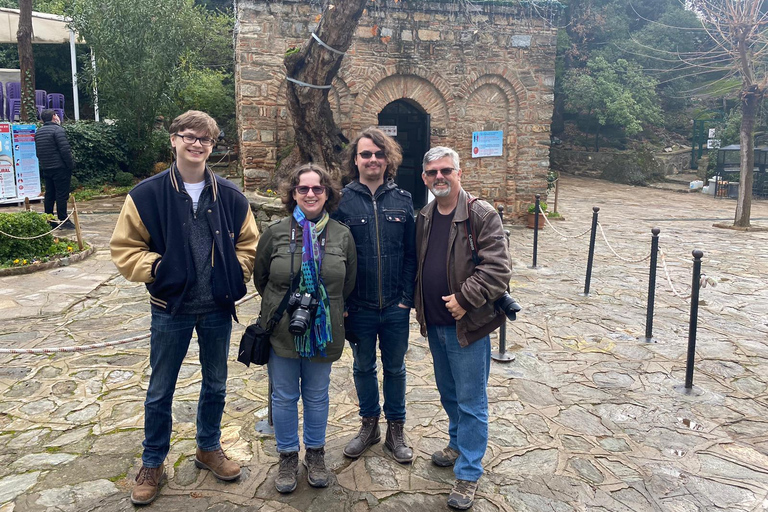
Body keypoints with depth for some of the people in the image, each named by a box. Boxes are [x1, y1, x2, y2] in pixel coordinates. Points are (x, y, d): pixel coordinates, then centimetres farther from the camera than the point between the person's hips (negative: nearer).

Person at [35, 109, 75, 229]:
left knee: (49, 195, 12)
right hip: (60, 168, -8)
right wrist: (71, 165, -10)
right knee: (62, 195, -5)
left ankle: (49, 220, 15)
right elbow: (65, 150, -17)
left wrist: (43, 165, 20)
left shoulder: (38, 132, 14)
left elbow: (38, 152, 17)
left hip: (45, 169, 8)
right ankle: (63, 220, -3)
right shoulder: (58, 130, -12)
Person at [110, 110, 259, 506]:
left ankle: (209, 449, 40)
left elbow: (248, 243, 8)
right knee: (160, 391, 12)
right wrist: (157, 270, -15)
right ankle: (152, 464, 33)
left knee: (215, 384, 18)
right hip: (170, 309, -2)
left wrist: (235, 275, -5)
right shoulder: (147, 194, -8)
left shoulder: (230, 196, -2)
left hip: (218, 308, 2)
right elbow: (124, 247, -3)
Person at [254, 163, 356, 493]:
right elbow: (260, 277, 6)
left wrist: (325, 306, 9)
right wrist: (282, 305, 9)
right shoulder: (275, 232, -5)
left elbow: (348, 283, 9)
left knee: (317, 396, 14)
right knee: (284, 397, 11)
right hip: (282, 330, 0)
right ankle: (288, 457, 30)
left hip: (324, 331, 1)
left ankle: (315, 454, 34)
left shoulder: (342, 235, -2)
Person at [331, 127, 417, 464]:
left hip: (395, 307, 1)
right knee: (363, 367, 16)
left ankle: (396, 429, 32)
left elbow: (412, 254, 0)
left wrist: (407, 297, -7)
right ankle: (369, 424, 36)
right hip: (359, 307, 0)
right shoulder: (342, 201, -4)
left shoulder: (403, 201, 0)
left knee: (395, 368, 14)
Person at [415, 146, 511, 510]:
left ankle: (468, 474, 16)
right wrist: (419, 304, 9)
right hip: (435, 325, 7)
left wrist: (465, 297, -22)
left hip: (467, 326, -7)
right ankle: (458, 444, 44)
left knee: (470, 401, 4)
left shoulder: (481, 215, -13)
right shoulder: (424, 218, 8)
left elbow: (498, 268, -19)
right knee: (448, 393, 22)